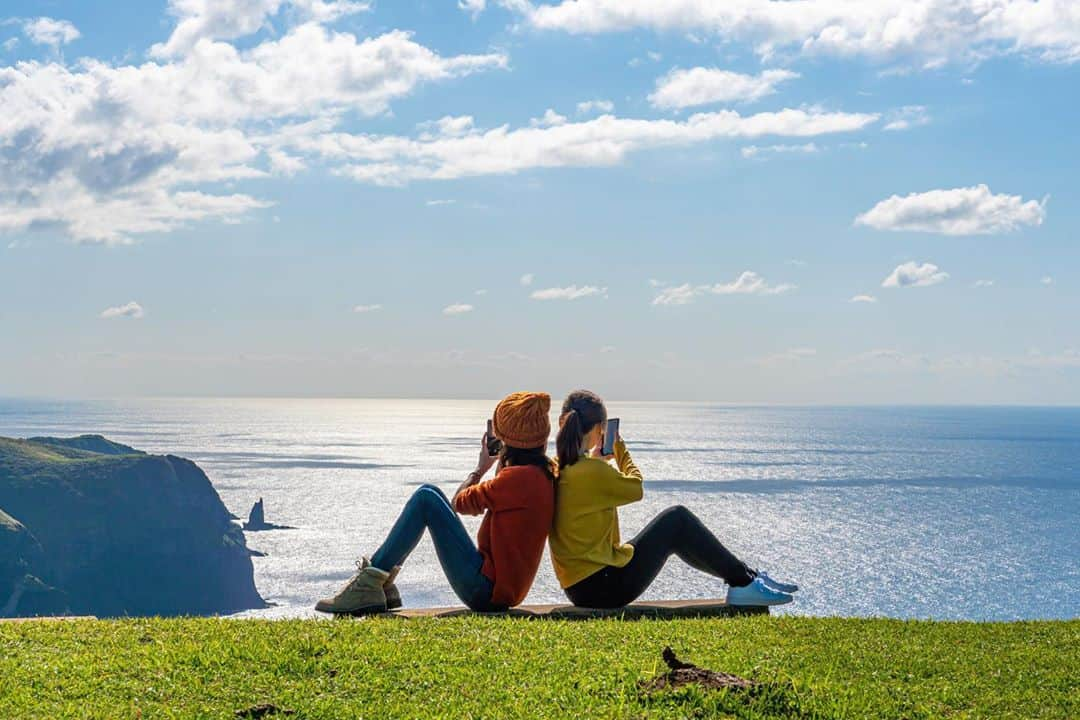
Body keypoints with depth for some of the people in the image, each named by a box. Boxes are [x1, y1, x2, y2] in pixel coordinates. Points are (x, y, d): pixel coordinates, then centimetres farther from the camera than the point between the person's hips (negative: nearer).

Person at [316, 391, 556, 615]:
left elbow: (459, 502, -4)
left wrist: (480, 469, 12)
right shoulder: (546, 474, 11)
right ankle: (381, 585, 8)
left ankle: (370, 585, -9)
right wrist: (500, 467, 18)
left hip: (485, 591, -10)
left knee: (426, 498, -11)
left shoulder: (519, 477, -17)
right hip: (503, 590, 10)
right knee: (430, 493, 12)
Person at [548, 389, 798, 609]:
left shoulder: (556, 470, 4)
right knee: (677, 520, 3)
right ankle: (744, 583, 12)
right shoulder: (592, 472, -22)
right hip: (607, 587, -9)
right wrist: (620, 448, 7)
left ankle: (744, 577, 25)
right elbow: (636, 488, -5)